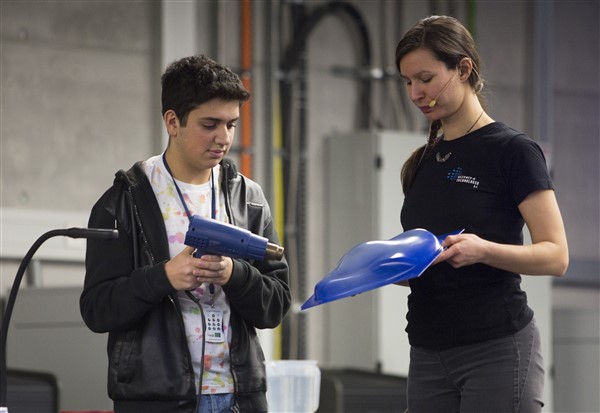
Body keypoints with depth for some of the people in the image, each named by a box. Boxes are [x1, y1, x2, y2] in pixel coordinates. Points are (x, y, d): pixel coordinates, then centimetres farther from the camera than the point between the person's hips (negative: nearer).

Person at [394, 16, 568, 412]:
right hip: (428, 355, 6)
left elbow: (556, 256, -10)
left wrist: (482, 250, -26)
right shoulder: (421, 163, 15)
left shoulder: (513, 150, -4)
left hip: (497, 350, -6)